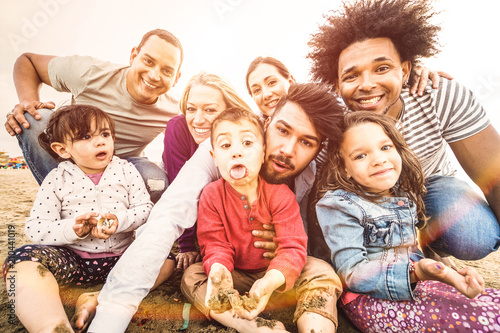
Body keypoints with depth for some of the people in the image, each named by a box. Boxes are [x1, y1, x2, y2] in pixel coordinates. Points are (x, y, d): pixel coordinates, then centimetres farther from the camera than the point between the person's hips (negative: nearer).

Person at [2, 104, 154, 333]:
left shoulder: (126, 171, 2)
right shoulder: (57, 179, 1)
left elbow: (145, 209, -2)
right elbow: (35, 228, -4)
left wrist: (119, 221, -22)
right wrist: (71, 229, -22)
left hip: (118, 258, 1)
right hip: (72, 259, 0)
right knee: (26, 260, -27)